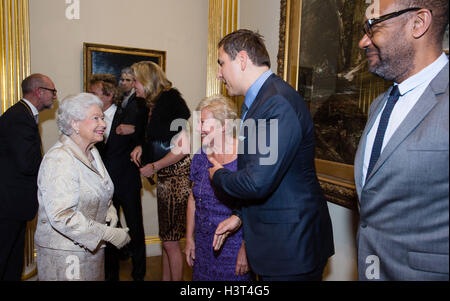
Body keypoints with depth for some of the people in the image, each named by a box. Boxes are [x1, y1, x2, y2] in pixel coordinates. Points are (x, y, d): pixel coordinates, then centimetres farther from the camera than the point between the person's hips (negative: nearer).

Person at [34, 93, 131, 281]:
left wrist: (110, 211, -1)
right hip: (65, 253, -8)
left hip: (91, 247, 8)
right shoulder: (59, 159, -21)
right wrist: (108, 234, -23)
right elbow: (61, 216, -28)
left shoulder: (92, 152, 7)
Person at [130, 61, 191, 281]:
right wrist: (142, 148, 6)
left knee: (171, 242, 1)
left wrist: (153, 167, -12)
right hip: (165, 178, 9)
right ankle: (165, 278, 31)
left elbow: (183, 148, -20)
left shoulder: (171, 102, -14)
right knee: (166, 240, 17)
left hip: (178, 177, -9)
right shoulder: (154, 104, 13)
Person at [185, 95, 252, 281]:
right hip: (203, 245, 5)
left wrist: (246, 248, -15)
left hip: (235, 248, -5)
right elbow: (193, 199, 9)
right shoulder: (200, 157, 1)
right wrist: (189, 238, 10)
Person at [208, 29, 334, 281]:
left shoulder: (279, 103, -24)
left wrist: (218, 175, -8)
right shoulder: (258, 99, 9)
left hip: (292, 243, -9)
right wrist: (240, 215, 8)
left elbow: (258, 183, -28)